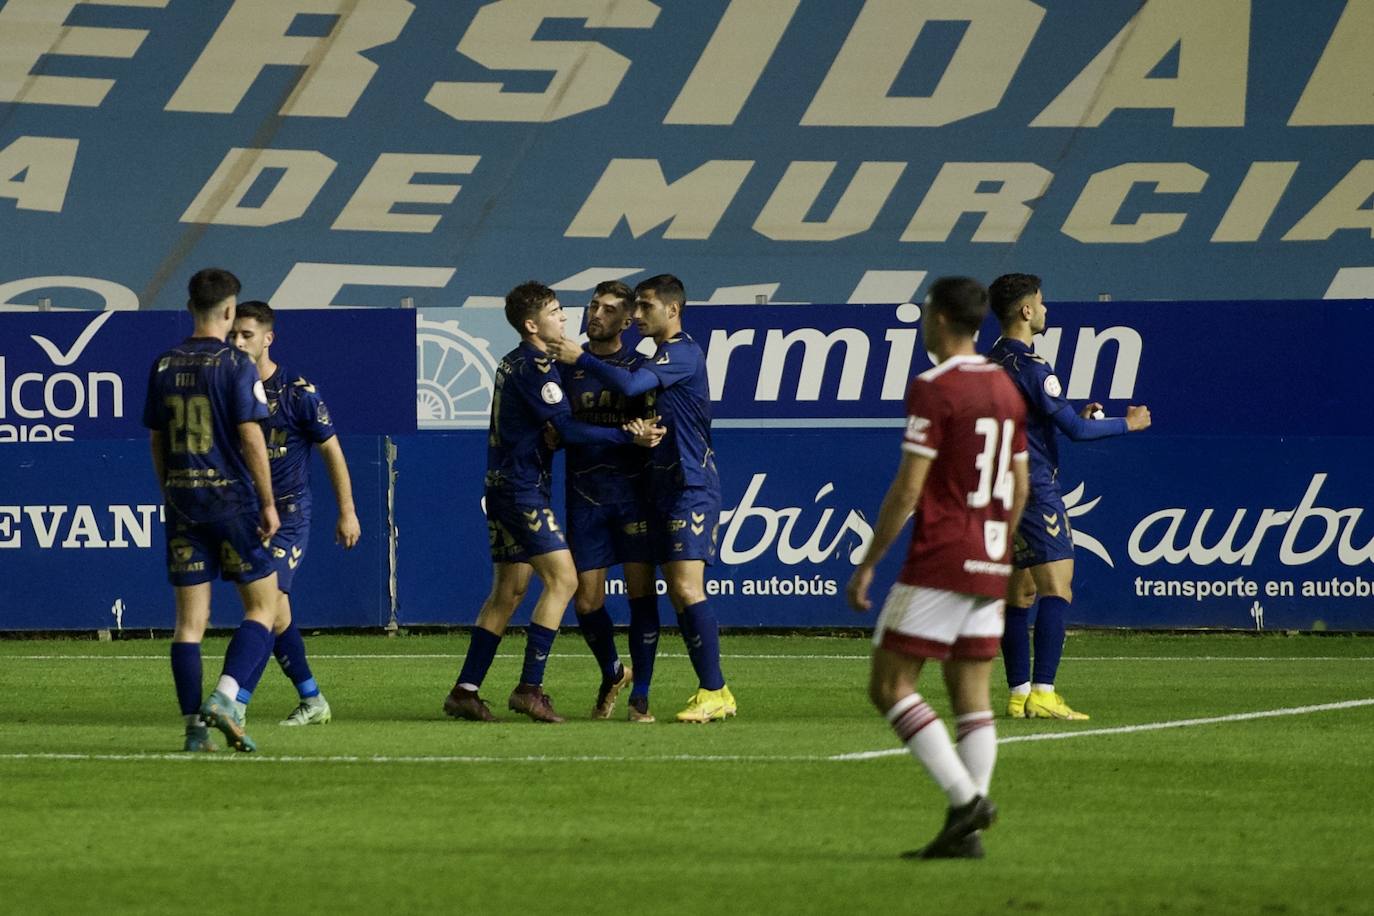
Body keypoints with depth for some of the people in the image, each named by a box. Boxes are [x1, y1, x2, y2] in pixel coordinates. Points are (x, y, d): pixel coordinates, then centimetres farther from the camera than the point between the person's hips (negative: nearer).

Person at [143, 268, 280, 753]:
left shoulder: (164, 366, 7)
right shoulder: (236, 365, -9)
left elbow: (155, 440, 12)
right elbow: (251, 439, -13)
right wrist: (268, 503, -7)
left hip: (182, 500, 5)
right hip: (232, 497, -5)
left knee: (190, 618, 6)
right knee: (262, 605, 5)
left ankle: (194, 724, 2)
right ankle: (224, 697, -14)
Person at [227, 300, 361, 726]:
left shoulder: (299, 393, -9)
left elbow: (332, 451, -2)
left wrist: (347, 513, -1)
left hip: (289, 512, -6)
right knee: (276, 609, 8)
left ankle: (236, 702, -20)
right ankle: (312, 700, 19)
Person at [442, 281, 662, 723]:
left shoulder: (514, 363, 15)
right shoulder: (534, 367, -15)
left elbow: (554, 426, 17)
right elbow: (568, 430, -18)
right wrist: (629, 436, -18)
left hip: (502, 485, 10)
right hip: (522, 488, -10)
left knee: (508, 589, 12)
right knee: (562, 579, -10)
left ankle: (465, 689, 11)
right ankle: (530, 687, -13)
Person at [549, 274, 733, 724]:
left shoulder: (683, 353, -12)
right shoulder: (656, 360, 19)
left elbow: (628, 385, -25)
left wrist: (579, 359, -14)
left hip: (691, 488, -10)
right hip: (663, 490, 10)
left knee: (687, 588, -15)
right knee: (679, 594, 7)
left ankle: (715, 692, -15)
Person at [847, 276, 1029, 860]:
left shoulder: (933, 390, -12)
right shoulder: (1005, 388, 12)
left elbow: (908, 489, -15)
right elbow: (1019, 487, 16)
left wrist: (868, 564, -9)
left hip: (938, 564, -8)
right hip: (989, 567, 8)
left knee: (889, 685, -3)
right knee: (972, 695, 7)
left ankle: (965, 796, -15)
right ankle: (966, 831, 2)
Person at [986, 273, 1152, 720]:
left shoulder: (989, 364, 12)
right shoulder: (1030, 367, -16)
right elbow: (1075, 429, -17)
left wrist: (1079, 418, 23)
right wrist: (1128, 423, -2)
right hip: (1036, 491, -9)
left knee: (1019, 595, 11)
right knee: (1056, 589, -9)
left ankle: (1018, 695, 11)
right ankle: (1043, 694, -17)